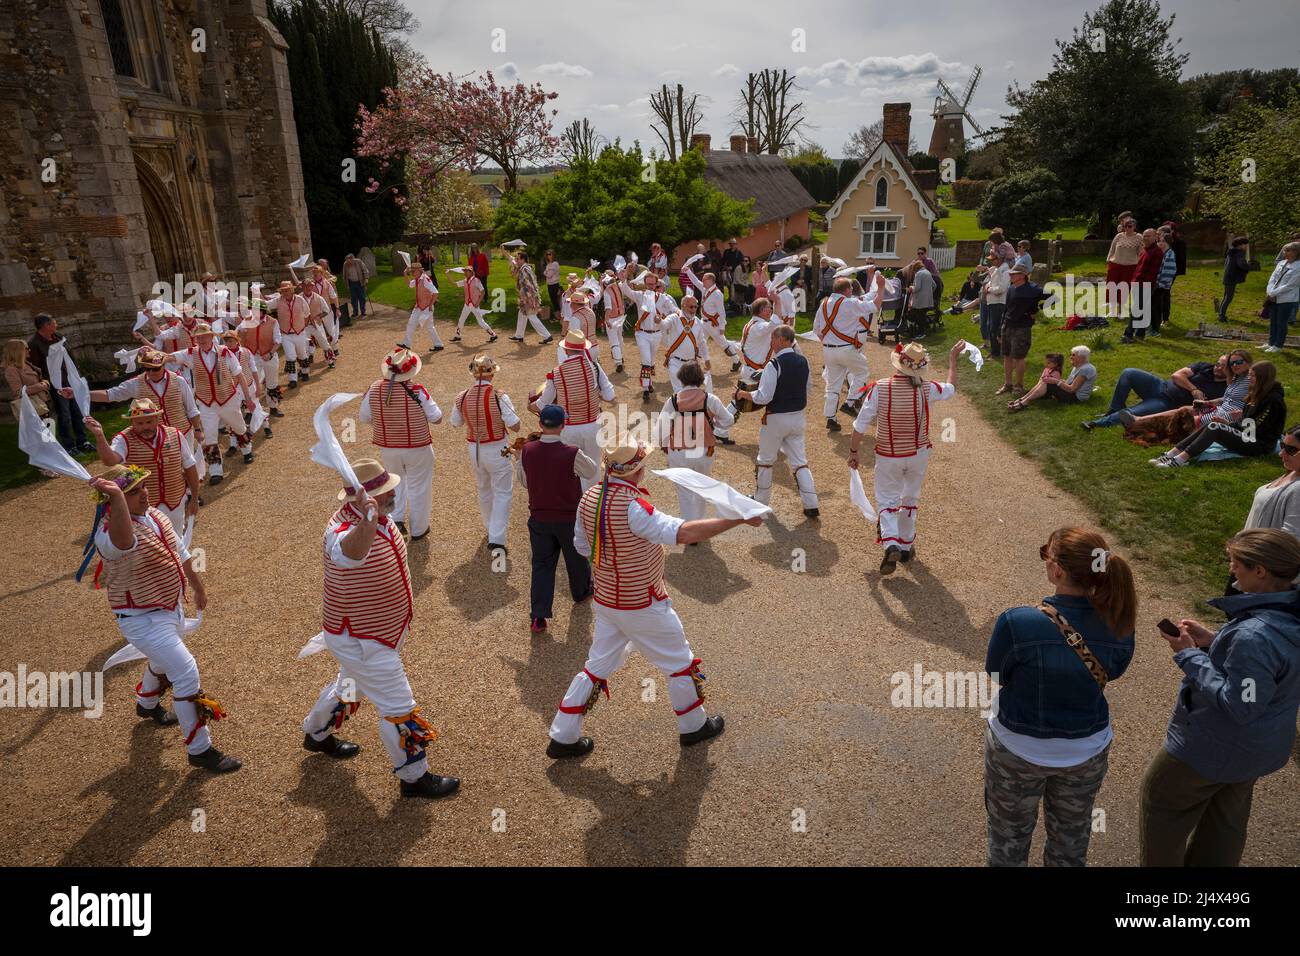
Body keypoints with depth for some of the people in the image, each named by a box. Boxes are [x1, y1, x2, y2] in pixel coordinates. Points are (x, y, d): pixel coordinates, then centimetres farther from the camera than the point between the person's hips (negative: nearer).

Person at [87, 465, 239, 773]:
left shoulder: (155, 514, -3)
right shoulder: (109, 531, -29)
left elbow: (180, 552, 12)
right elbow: (123, 542, -56)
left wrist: (197, 586, 22)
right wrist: (117, 497, -68)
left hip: (172, 607, 9)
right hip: (143, 619, -9)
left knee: (163, 662, 32)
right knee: (187, 673, -11)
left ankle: (147, 704, 64)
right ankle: (199, 750, 4)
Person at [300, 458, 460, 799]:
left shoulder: (380, 517, -7)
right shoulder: (343, 532, -34)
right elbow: (348, 553, -61)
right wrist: (366, 523, -80)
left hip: (383, 630, 9)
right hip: (360, 642, -9)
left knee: (350, 687, 33)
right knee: (399, 708, 2)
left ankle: (317, 734, 58)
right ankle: (414, 778, 22)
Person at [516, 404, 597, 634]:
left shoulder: (527, 451, -12)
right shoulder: (572, 453, -24)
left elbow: (524, 482, 3)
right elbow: (593, 473, -3)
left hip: (539, 518, 2)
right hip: (570, 518, -2)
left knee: (542, 565, 11)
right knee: (576, 558, 22)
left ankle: (538, 616, 6)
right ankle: (581, 592, 47)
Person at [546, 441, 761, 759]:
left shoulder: (589, 498, -5)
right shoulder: (633, 506, -29)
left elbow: (581, 545, 8)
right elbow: (682, 532, -38)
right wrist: (739, 518, -35)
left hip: (605, 600, 7)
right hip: (642, 606, -7)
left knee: (599, 665, 20)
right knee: (680, 662, 15)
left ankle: (562, 738, 25)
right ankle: (693, 726, 35)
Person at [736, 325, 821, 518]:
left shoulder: (774, 364, -20)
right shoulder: (803, 362, 2)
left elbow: (763, 397, -21)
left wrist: (744, 394, -5)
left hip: (776, 418, -6)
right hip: (798, 417, 6)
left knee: (766, 460, 14)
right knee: (799, 461, 11)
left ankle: (761, 500, 29)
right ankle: (812, 504, 5)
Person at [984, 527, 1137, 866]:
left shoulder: (1017, 623, -33)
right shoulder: (1119, 624, -19)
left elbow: (996, 675, -14)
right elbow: (1112, 672, 1)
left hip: (1018, 749, -3)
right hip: (1087, 751, 3)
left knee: (1010, 835, 23)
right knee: (1071, 834, 29)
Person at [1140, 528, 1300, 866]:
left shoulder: (1254, 636, -38)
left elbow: (1237, 706, -31)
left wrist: (1189, 655, -25)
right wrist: (1213, 641, -2)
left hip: (1215, 749, -9)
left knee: (1162, 800, 17)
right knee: (1227, 819, 29)